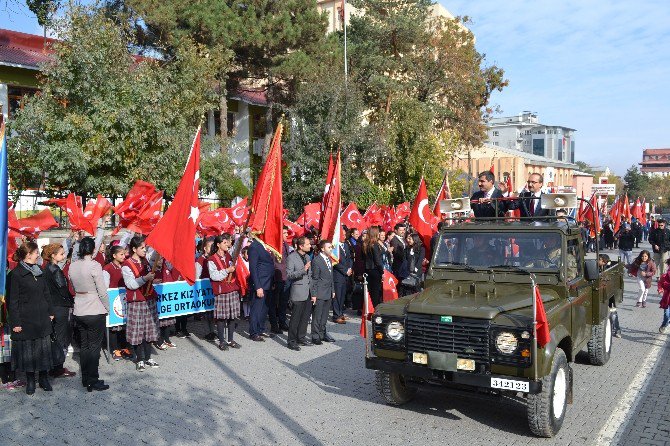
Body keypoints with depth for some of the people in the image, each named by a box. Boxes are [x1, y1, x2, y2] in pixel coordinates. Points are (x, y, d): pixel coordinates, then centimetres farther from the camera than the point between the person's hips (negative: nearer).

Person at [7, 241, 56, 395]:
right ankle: (30, 380, 18)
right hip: (26, 320, -5)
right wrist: (15, 322, -11)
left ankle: (44, 378, 17)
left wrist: (50, 312, 12)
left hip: (42, 318, 5)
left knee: (44, 348, 6)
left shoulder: (39, 271, 10)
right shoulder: (16, 274, -9)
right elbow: (13, 300, -9)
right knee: (27, 349, 5)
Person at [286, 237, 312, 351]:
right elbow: (289, 275, -15)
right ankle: (291, 341, 6)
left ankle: (301, 337, 24)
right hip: (298, 292, -7)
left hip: (308, 292, 7)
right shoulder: (291, 257, -9)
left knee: (305, 317, 11)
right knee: (296, 318, -3)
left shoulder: (307, 257, 14)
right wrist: (303, 270, -26)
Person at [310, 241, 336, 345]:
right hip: (319, 294, -8)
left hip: (328, 293, 8)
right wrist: (313, 294, -14)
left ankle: (322, 334, 26)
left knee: (325, 315, 15)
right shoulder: (316, 261, -13)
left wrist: (333, 290, 16)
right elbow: (314, 279, -13)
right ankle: (315, 336, 10)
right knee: (317, 316, 1)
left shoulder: (329, 259, 12)